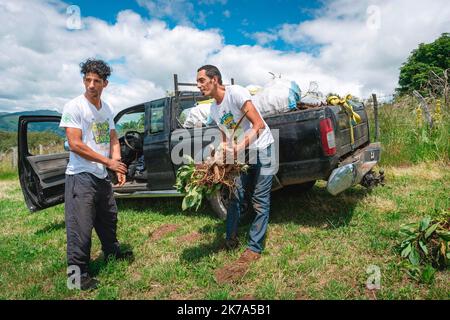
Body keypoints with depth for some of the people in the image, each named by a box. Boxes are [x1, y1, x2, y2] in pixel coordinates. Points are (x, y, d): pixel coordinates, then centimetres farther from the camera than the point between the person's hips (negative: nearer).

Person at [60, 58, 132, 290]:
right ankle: (77, 272, 13)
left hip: (102, 176, 7)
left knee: (109, 219, 21)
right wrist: (108, 162, -18)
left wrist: (118, 167, -2)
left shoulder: (107, 109, 8)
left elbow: (113, 139, 13)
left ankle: (112, 252, 42)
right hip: (81, 176, -7)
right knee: (81, 226, -3)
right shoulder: (74, 107, -12)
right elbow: (75, 144, -18)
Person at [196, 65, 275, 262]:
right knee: (235, 196, 7)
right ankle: (231, 239, 22)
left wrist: (240, 147, -34)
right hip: (239, 154, 7)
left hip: (261, 149, -7)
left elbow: (259, 125, -23)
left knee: (260, 201, -3)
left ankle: (255, 247, 7)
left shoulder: (235, 93, -17)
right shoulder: (213, 109, 6)